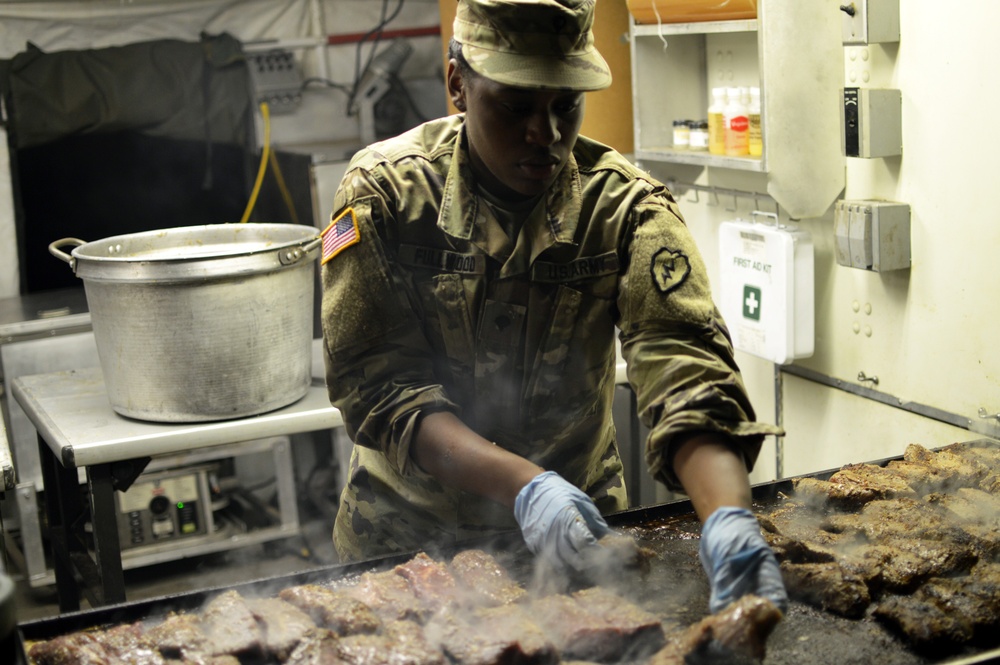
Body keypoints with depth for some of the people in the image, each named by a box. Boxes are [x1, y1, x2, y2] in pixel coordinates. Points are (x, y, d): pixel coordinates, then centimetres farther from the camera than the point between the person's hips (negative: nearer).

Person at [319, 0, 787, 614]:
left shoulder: (625, 205, -14)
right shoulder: (385, 192, -16)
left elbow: (682, 358, -26)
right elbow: (377, 386, -20)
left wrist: (729, 517, -44)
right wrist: (522, 485, -33)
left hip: (579, 523, 1)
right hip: (411, 528, -1)